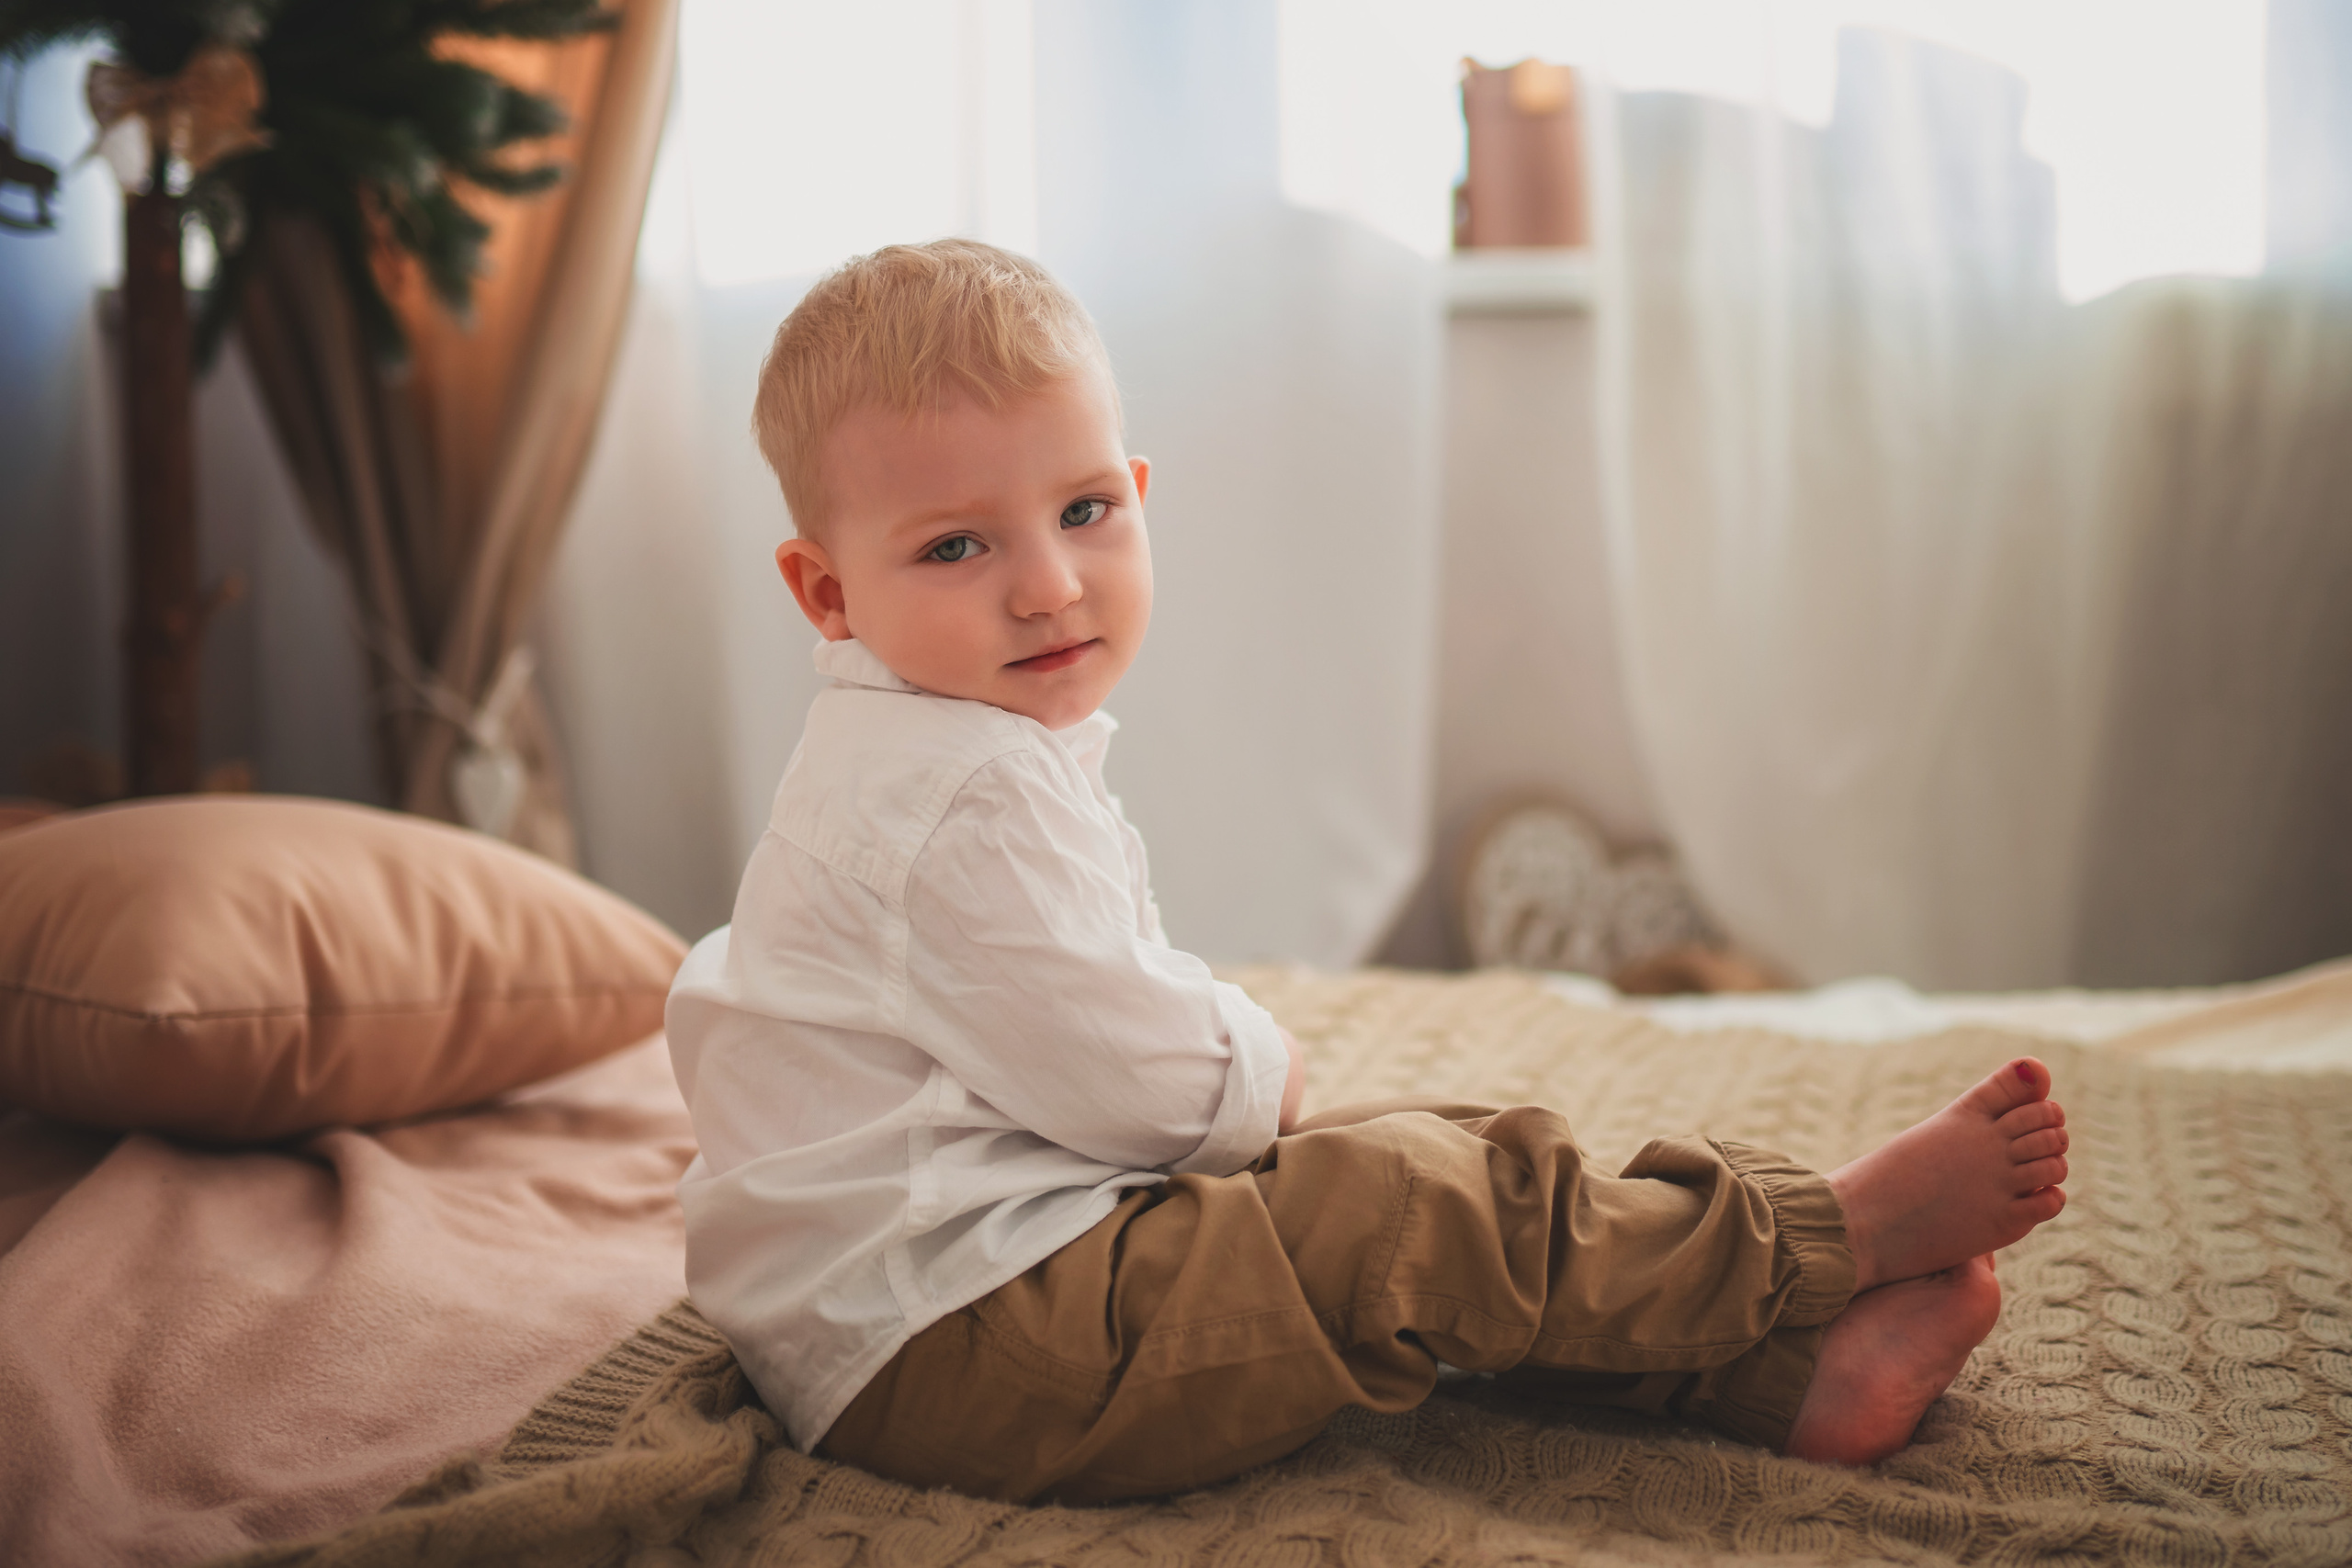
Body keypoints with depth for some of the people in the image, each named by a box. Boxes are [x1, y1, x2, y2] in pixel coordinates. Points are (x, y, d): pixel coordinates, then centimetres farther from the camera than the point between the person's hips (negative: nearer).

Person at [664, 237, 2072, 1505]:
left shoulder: (984, 751, 13)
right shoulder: (957, 796, -24)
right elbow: (1134, 1084, -23)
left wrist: (1217, 1039, 7)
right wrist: (1257, 1062, -2)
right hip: (934, 1356, -11)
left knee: (1418, 1146, 6)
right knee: (1409, 1211, -19)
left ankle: (1788, 1368, 1)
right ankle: (1836, 1238, -6)